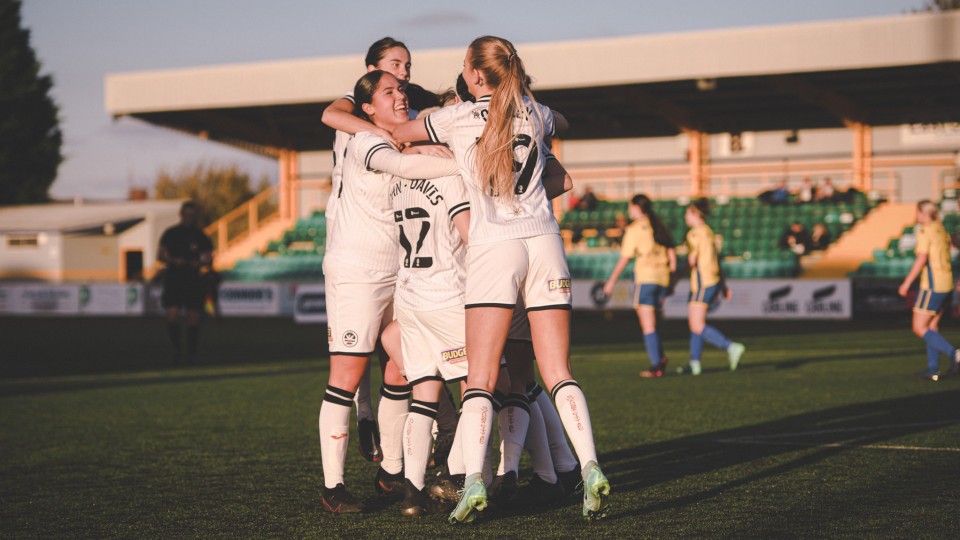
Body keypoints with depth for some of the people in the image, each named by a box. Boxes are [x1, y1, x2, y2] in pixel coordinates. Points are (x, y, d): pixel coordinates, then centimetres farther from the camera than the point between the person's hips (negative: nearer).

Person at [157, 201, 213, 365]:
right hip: (173, 279, 0)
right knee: (172, 316, -11)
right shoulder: (170, 233, 6)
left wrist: (200, 263, -14)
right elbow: (160, 255, 7)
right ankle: (177, 348, 8)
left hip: (193, 280, 0)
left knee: (193, 317, -2)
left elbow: (209, 261, 7)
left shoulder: (200, 236, 5)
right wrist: (173, 261, -11)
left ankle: (191, 352, 12)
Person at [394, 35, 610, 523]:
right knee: (558, 374, 4)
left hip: (493, 245, -3)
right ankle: (591, 469, -10)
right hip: (544, 241, 3)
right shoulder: (536, 116, 12)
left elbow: (397, 135, 18)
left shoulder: (457, 118, 1)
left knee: (480, 378, -5)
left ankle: (473, 481, -19)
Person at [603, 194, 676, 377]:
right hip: (662, 277, 6)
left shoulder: (634, 229, -6)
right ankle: (659, 357, 5)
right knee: (650, 322, 18)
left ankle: (656, 366, -5)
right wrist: (671, 272, 20)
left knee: (648, 325, -2)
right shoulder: (659, 227, 12)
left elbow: (624, 258, -6)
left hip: (645, 277, -6)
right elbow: (672, 253, 13)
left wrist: (611, 281, 1)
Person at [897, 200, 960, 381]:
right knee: (931, 327, 14)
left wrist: (907, 283, -15)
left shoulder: (925, 230, -12)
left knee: (919, 328, -4)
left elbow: (921, 259, -19)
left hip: (932, 285, -9)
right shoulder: (942, 230, 14)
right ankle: (933, 369, 11)